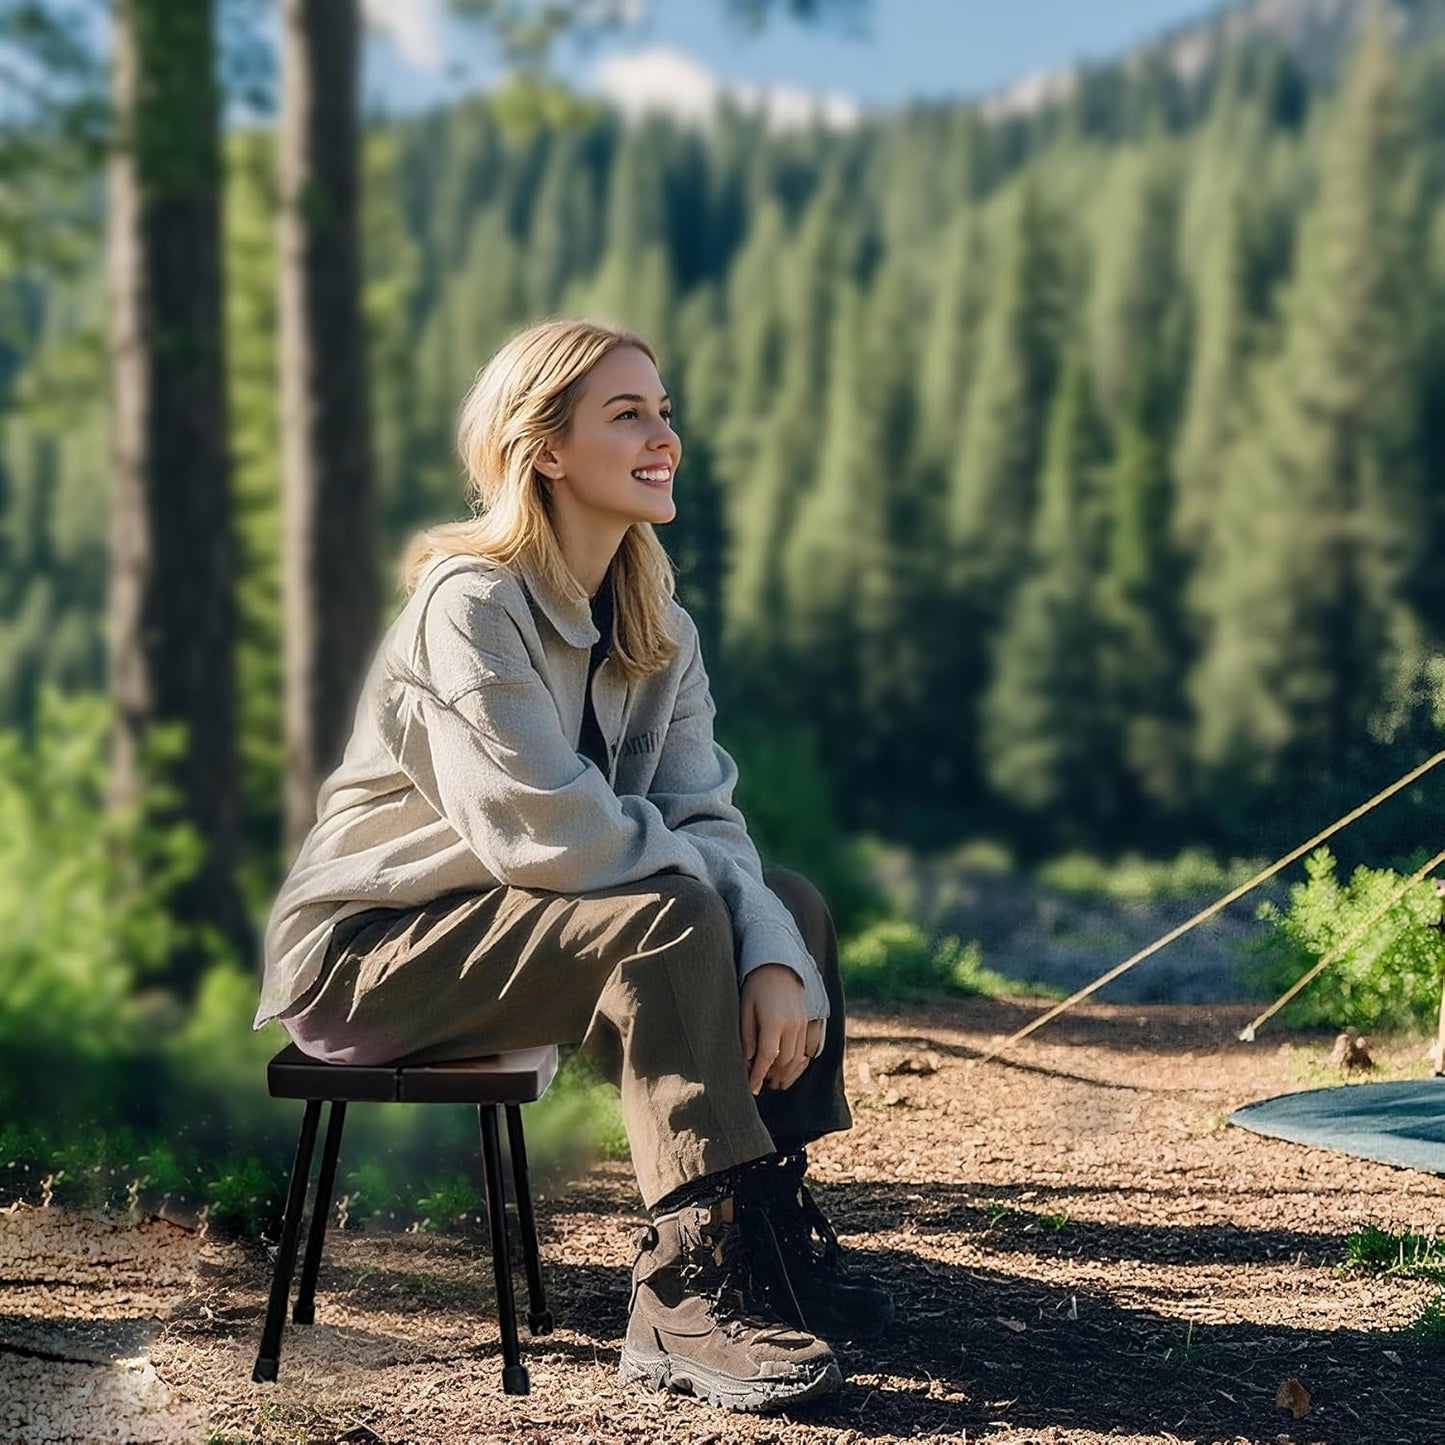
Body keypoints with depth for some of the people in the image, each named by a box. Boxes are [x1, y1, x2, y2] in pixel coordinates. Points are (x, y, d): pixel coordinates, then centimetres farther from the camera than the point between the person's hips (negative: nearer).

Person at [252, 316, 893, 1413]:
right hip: (369, 943, -8)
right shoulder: (472, 604, -21)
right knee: (670, 923, -28)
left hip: (512, 915, 9)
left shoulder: (655, 623, 6)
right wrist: (706, 875, -14)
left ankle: (775, 1239, 7)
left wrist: (773, 953, -21)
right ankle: (693, 1295, -25)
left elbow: (701, 816, -4)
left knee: (792, 906, -3)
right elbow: (542, 830, -28)